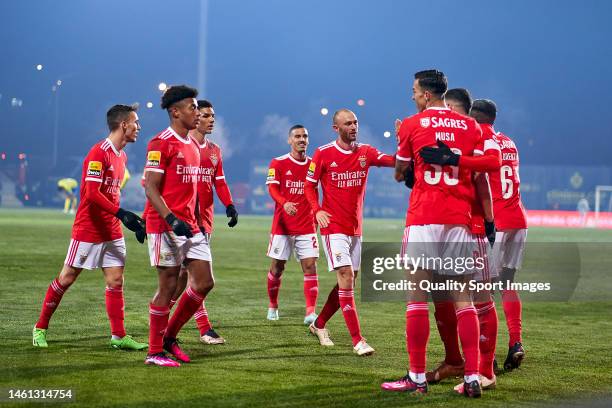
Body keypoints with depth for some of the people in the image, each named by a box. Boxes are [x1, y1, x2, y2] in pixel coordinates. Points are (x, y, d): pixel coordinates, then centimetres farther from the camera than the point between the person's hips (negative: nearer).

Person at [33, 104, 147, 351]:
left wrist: (132, 220, 14)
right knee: (67, 278, 3)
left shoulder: (121, 156, 11)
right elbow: (92, 194, -23)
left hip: (112, 232, 8)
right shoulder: (98, 153, -17)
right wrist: (121, 213, -29)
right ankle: (41, 328, 16)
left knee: (116, 281, 1)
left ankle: (118, 337, 4)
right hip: (88, 230, -8)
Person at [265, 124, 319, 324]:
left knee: (310, 266, -10)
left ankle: (311, 312, -13)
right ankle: (273, 306, 28)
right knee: (277, 268, 7)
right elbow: (273, 189, -12)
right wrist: (285, 203, -30)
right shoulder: (278, 163, 0)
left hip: (306, 226, 2)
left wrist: (317, 213, 5)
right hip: (282, 225, -2)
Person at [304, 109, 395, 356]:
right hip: (333, 227, -6)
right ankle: (357, 340, -16)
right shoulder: (323, 154, -5)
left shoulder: (365, 152, 3)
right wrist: (317, 210, -16)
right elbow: (309, 185, 1)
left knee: (348, 282, 13)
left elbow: (393, 161, -14)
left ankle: (319, 324, 33)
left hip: (355, 228, 6)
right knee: (346, 278, -16)